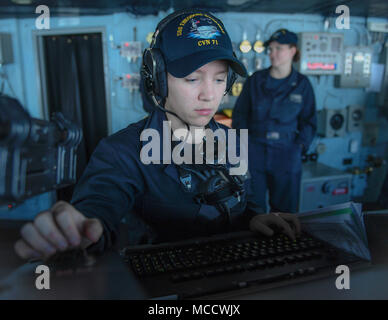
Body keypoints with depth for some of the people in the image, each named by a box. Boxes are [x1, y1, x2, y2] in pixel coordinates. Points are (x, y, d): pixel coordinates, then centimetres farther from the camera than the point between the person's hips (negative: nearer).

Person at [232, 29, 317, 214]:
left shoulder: (302, 84, 3)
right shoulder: (255, 80, 3)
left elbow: (308, 121, 9)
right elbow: (240, 113, 9)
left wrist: (300, 146, -3)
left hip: (286, 155, 0)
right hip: (254, 151, 0)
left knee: (285, 209, 11)